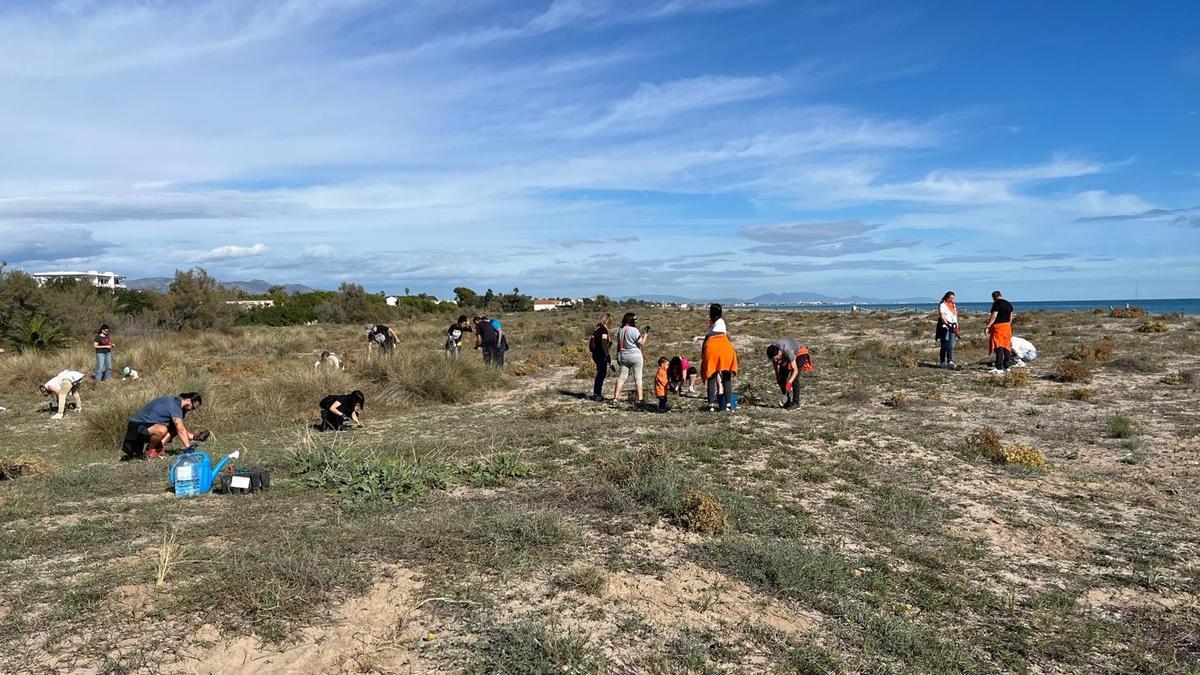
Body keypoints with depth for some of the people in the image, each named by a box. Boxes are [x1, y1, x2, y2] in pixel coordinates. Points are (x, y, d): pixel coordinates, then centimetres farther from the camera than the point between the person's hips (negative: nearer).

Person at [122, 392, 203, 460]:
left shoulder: (177, 402, 8)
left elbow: (182, 428, 14)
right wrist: (189, 447, -25)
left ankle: (158, 448, -4)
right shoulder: (174, 405, -22)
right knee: (162, 429, -36)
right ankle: (149, 450, -10)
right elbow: (181, 431, -26)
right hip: (137, 425, -10)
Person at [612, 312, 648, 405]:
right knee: (638, 378, 2)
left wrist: (618, 357, 18)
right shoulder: (634, 330, -13)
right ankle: (640, 399, 3)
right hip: (635, 356, -5)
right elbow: (641, 344, -11)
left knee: (621, 377, 8)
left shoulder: (620, 331, 6)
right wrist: (645, 335, 0)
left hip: (623, 356, 5)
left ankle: (616, 397, 3)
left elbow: (618, 346, 11)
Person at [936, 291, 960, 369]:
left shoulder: (953, 305, 18)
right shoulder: (942, 305, -4)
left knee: (951, 346, -3)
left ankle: (950, 362, -7)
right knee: (944, 346, -3)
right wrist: (947, 324, -28)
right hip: (944, 327, -6)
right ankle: (942, 362, 5)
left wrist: (956, 327, 15)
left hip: (952, 328, 6)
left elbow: (956, 316, 21)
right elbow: (942, 316, -15)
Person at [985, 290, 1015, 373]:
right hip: (1007, 327, 8)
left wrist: (987, 326, -18)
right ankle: (1006, 366, 15)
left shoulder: (996, 303, -11)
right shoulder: (1009, 304, 14)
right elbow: (1010, 318, 17)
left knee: (999, 347, -9)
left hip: (998, 326, -8)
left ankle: (999, 367, -12)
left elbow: (994, 316, -18)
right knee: (1006, 346, 11)